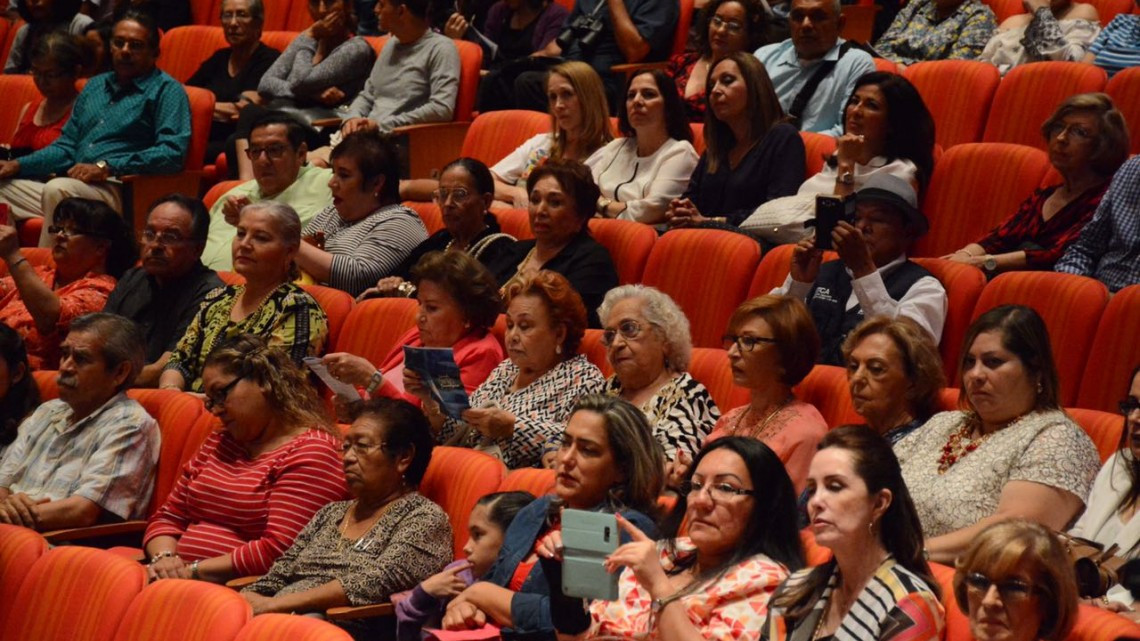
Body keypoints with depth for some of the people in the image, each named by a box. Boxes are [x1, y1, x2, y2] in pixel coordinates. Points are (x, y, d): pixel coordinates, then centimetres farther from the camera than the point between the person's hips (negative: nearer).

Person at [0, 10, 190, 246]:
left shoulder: (166, 91, 2)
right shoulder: (95, 86, 25)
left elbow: (173, 152, -12)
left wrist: (107, 167, -19)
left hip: (116, 190, -7)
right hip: (72, 185, 8)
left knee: (57, 189, -34)